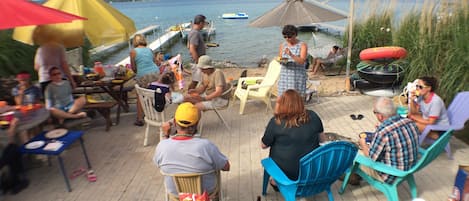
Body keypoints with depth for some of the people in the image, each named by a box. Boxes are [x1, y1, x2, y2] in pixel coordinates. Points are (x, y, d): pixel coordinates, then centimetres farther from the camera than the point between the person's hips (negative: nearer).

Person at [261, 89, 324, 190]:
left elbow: (264, 145, -4)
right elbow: (322, 139, 6)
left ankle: (276, 182, 39)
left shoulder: (276, 122, -16)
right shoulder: (313, 116, -7)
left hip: (287, 172, -2)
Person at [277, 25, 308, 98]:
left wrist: (291, 55, -30)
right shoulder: (282, 45, 7)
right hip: (285, 76, 3)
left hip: (298, 76, -3)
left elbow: (302, 61, -15)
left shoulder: (302, 45, -4)